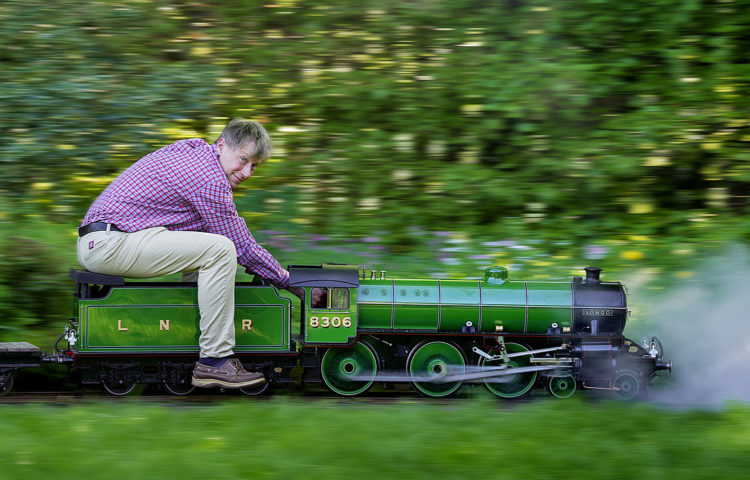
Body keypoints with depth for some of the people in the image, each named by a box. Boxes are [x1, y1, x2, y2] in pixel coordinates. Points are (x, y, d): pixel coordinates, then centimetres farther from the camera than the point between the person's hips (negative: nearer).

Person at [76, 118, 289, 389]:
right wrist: (284, 278, 4)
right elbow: (242, 247, -9)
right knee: (220, 249, -21)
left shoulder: (190, 151, 18)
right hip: (112, 245, -11)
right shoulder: (210, 179, -14)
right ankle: (214, 362, -17)